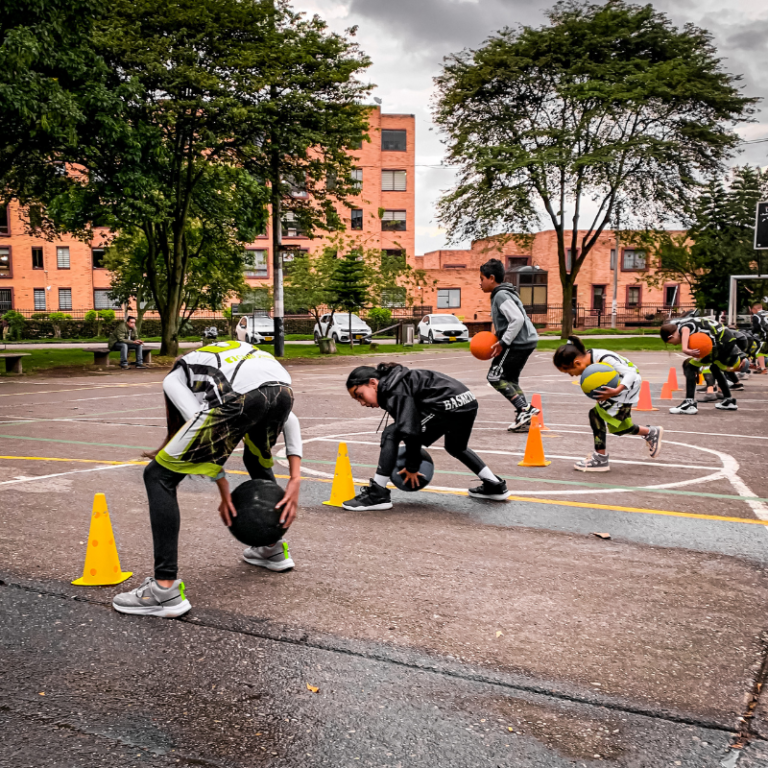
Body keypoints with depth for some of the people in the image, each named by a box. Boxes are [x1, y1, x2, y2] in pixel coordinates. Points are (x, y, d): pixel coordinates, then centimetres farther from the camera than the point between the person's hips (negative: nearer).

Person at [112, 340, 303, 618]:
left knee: (159, 476, 10)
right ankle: (275, 550, 49)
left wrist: (225, 492, 17)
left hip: (241, 399, -6)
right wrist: (295, 481, 27)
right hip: (284, 391, 6)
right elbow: (290, 421, 32)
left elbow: (201, 421, 10)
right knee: (258, 460, 39)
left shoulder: (173, 377, 29)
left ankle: (166, 589, 6)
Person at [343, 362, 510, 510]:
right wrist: (413, 463, 26)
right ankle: (495, 485, 45)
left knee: (390, 435, -5)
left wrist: (412, 467, -2)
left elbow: (410, 430, -13)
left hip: (449, 405, -11)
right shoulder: (394, 385, 21)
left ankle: (378, 494, -2)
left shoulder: (395, 392, -9)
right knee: (455, 448, 37)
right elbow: (412, 423, 25)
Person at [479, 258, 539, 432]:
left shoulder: (501, 295, -14)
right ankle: (525, 415, 11)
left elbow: (518, 319, -24)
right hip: (526, 341, 10)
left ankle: (524, 409, -11)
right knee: (509, 379, 17)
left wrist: (503, 342, -19)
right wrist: (497, 338, 13)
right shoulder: (503, 294, 18)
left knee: (495, 377, -5)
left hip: (517, 343, -10)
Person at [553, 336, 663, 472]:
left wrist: (616, 391, -50)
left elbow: (631, 374, -36)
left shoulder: (605, 359, -37)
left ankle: (600, 459, -12)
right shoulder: (588, 360, -13)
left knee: (596, 415, -20)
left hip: (627, 388, -9)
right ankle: (651, 433, 47)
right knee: (618, 427, 22)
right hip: (615, 389, 9)